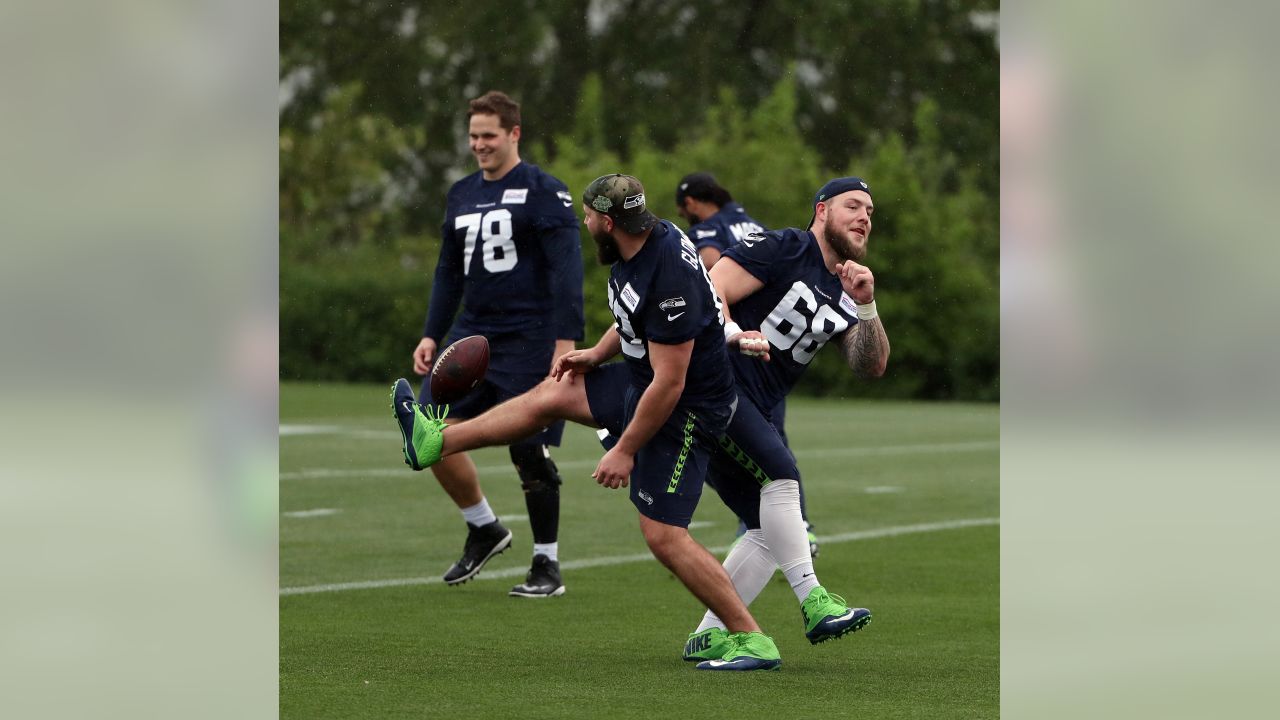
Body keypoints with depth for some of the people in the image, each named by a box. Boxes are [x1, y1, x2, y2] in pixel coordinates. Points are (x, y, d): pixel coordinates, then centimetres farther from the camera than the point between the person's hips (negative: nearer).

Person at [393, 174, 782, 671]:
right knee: (551, 394, 18)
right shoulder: (637, 247, -2)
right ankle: (436, 443, 33)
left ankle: (752, 641, -5)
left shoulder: (669, 276, -32)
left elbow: (669, 385, -29)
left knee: (662, 535, -9)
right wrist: (597, 354, 5)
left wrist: (625, 451, -21)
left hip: (687, 408, -10)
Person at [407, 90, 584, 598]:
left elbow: (566, 268, -12)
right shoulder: (461, 194, 14)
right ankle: (483, 529, 17)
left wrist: (566, 339, -20)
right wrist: (431, 335, 13)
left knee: (529, 452, -6)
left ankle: (547, 565, 8)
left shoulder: (544, 192, -7)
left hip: (528, 341, -7)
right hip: (473, 334, 7)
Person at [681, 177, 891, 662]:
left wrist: (865, 306, -8)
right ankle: (813, 603, -26)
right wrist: (733, 333, -34)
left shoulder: (843, 294, 16)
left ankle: (709, 636, 10)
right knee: (779, 472, -25)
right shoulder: (784, 249, -7)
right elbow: (710, 291, -15)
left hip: (749, 413, 9)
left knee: (771, 529, 6)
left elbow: (871, 366, 7)